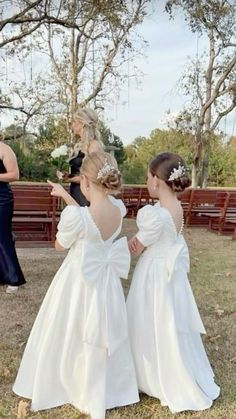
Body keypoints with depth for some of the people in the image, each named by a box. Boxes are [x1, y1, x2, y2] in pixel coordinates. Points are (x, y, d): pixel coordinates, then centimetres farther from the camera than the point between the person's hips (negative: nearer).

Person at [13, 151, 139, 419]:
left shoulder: (75, 216, -30)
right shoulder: (119, 208, -12)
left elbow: (59, 246, -10)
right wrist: (64, 194, 13)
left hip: (79, 283, -5)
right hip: (106, 281, 5)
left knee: (71, 337, 20)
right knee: (100, 337, 24)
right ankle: (103, 391, 42)